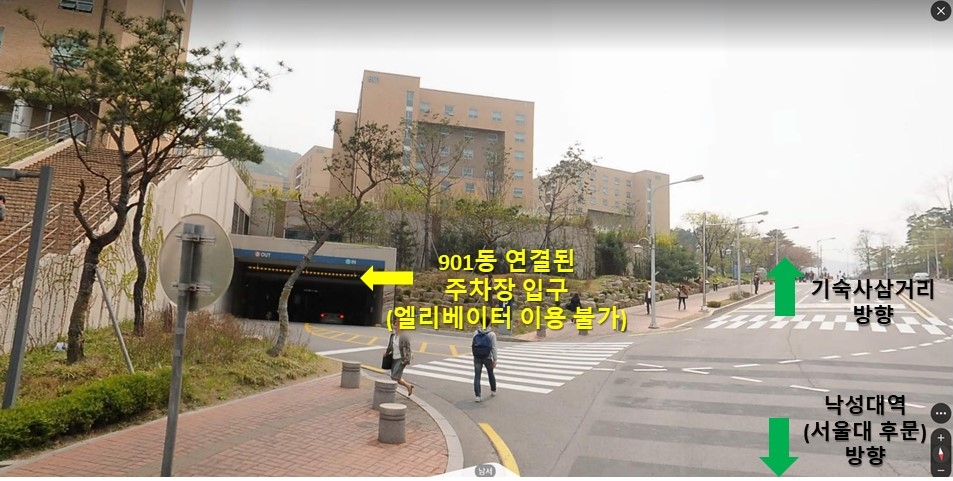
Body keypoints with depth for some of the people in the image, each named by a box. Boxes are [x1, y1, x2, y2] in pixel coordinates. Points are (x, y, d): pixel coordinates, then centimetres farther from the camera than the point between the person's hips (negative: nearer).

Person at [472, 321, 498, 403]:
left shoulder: (475, 333, -3)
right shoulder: (492, 334, -11)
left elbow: (473, 345, 5)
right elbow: (494, 348, -12)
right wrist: (494, 360, -6)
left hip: (477, 358, 1)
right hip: (487, 358, -1)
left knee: (477, 376, 2)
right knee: (490, 374, 21)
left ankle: (477, 396, -6)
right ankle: (493, 391, 37)